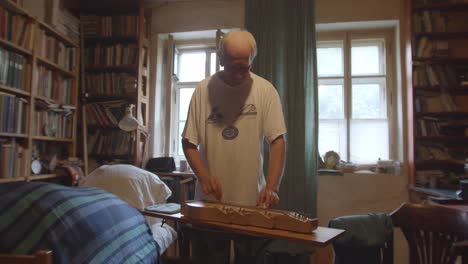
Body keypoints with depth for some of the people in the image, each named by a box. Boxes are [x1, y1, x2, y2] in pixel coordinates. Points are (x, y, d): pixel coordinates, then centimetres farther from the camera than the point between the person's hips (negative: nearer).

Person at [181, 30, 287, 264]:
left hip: (251, 198, 0)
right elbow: (189, 142, -2)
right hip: (209, 198, 1)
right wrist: (204, 176, -18)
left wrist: (271, 187, -22)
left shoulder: (265, 90, -6)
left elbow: (278, 141, -9)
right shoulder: (203, 90, -4)